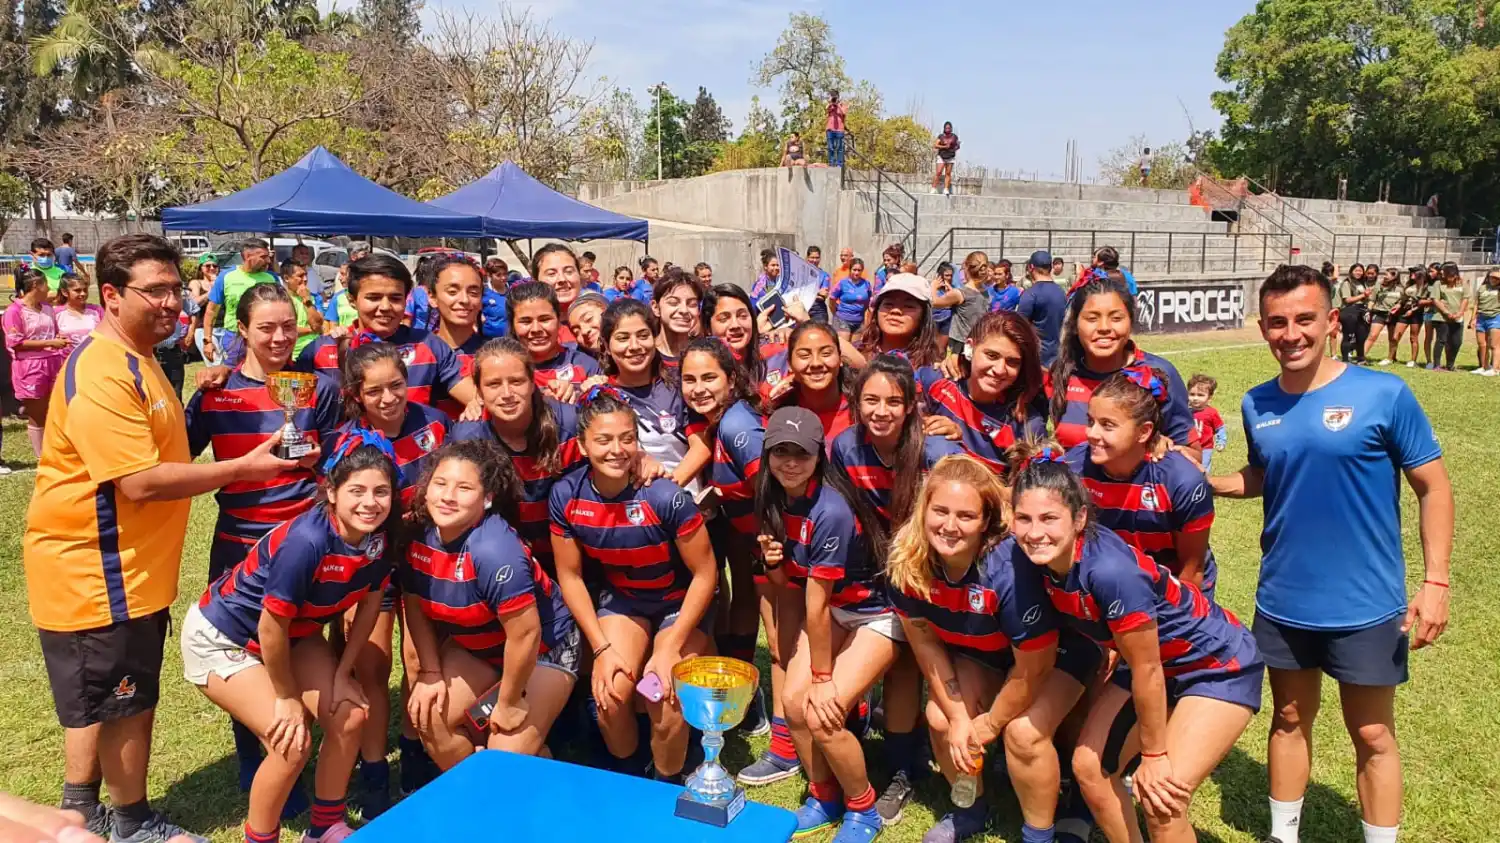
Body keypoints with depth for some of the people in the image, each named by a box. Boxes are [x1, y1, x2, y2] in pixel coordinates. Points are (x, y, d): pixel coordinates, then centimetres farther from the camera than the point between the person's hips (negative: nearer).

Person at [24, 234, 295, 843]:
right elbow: (141, 481, -28)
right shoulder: (101, 372, -24)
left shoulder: (134, 359, 12)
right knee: (124, 701, 5)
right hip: (97, 571, -10)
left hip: (127, 566, 10)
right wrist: (242, 468, -23)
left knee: (99, 701, 21)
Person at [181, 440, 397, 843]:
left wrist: (342, 672, -1)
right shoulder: (307, 541, -37)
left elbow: (370, 601, 0)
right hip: (221, 638, -7)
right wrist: (287, 698, -14)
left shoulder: (382, 538, -16)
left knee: (350, 716, -2)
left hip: (293, 634, 7)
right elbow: (270, 626, -27)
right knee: (292, 742, -15)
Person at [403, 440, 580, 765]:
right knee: (427, 715, -4)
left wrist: (509, 703, -19)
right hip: (475, 647, 7)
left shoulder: (494, 550, -36)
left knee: (508, 761, -12)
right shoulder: (419, 537, -14)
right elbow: (415, 604, 3)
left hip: (542, 650, -7)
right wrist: (431, 672, -1)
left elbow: (526, 634, -32)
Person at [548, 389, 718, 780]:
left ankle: (667, 788, 11)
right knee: (609, 697, -17)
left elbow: (705, 573, -18)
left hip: (681, 602, -3)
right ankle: (626, 776, 15)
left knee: (667, 706, -21)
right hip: (621, 598, 3)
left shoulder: (665, 497, -28)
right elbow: (570, 576, -5)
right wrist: (601, 647, -11)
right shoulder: (566, 496, -17)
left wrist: (670, 649, -18)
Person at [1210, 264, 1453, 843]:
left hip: (1365, 605, -4)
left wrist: (1435, 583, -13)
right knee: (1290, 719, 19)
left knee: (1372, 735, 11)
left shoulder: (1384, 395, -14)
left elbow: (1433, 487, -8)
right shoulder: (1257, 405, -2)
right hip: (1282, 602, 4)